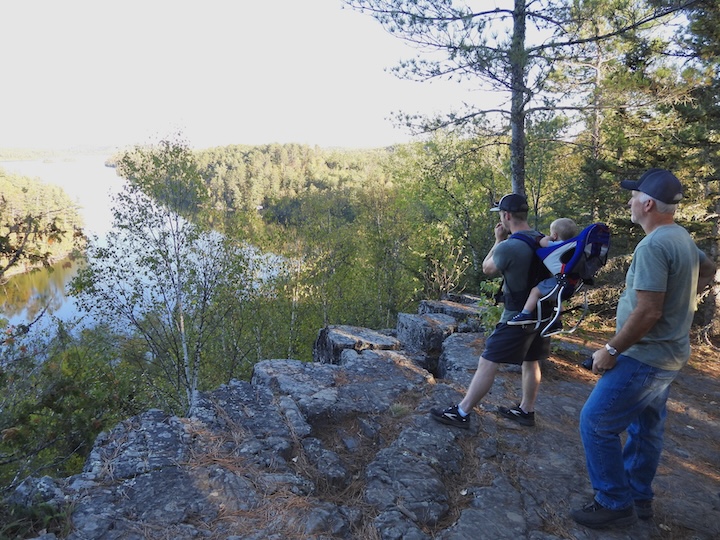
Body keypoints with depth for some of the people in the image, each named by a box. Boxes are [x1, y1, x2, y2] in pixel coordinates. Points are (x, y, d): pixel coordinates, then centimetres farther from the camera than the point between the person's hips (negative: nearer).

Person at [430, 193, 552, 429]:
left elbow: (487, 269, -4)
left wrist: (499, 240, 4)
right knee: (531, 362, 19)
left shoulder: (508, 247, -22)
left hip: (517, 317, -8)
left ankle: (461, 413, 5)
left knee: (487, 363, -2)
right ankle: (526, 410, 34)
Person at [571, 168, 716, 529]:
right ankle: (639, 498, 33)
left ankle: (615, 504, 9)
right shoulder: (682, 238, 8)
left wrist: (610, 350, -18)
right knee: (646, 427, 19)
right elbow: (708, 271, 28)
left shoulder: (653, 246, -24)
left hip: (645, 357, -10)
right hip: (668, 354, 10)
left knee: (596, 422, -2)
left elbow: (648, 312, -27)